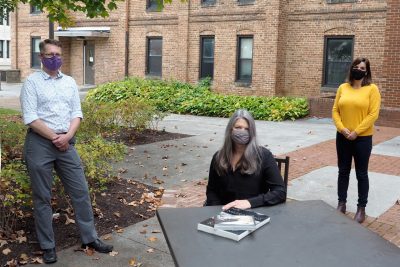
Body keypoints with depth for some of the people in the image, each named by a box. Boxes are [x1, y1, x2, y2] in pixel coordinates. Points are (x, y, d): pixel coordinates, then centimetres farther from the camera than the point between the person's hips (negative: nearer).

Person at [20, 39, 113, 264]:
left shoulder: (70, 82, 11)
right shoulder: (32, 82, -3)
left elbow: (77, 114, 7)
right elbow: (30, 118, -11)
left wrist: (67, 136, -9)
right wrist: (55, 138, -12)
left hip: (66, 143, 4)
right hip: (40, 143, -4)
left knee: (81, 191, 7)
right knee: (42, 197, 6)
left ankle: (90, 238, 20)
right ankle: (48, 246, 19)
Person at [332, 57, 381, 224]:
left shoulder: (372, 89, -5)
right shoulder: (343, 88, 5)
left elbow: (373, 114, -11)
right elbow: (335, 110, 4)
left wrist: (356, 132, -15)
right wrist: (342, 128, -11)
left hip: (362, 138, -3)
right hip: (343, 137, 4)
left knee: (361, 174, 6)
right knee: (343, 171, 12)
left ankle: (361, 208, 16)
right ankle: (341, 203, 24)